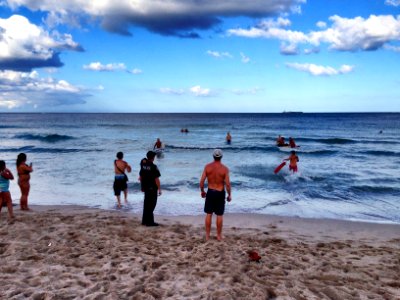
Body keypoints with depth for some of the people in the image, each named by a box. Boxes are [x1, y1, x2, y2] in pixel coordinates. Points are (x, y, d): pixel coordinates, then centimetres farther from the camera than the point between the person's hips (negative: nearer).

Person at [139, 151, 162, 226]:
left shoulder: (143, 166, 4)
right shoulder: (153, 167, -18)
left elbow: (140, 177, 11)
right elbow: (156, 179, -18)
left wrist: (142, 186, 22)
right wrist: (159, 189, -11)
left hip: (145, 188, 7)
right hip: (152, 188, -7)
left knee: (146, 204, 17)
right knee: (151, 205, 1)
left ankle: (145, 220, 24)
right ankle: (149, 222, 5)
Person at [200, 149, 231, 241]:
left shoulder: (207, 166, -8)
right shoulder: (224, 169, -12)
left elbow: (202, 181, -7)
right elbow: (227, 184, -13)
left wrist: (202, 191, 9)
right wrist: (229, 195, 1)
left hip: (210, 192, 2)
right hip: (220, 193, -1)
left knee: (208, 214, 11)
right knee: (219, 215, 10)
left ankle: (207, 235, 18)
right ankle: (219, 235, 19)